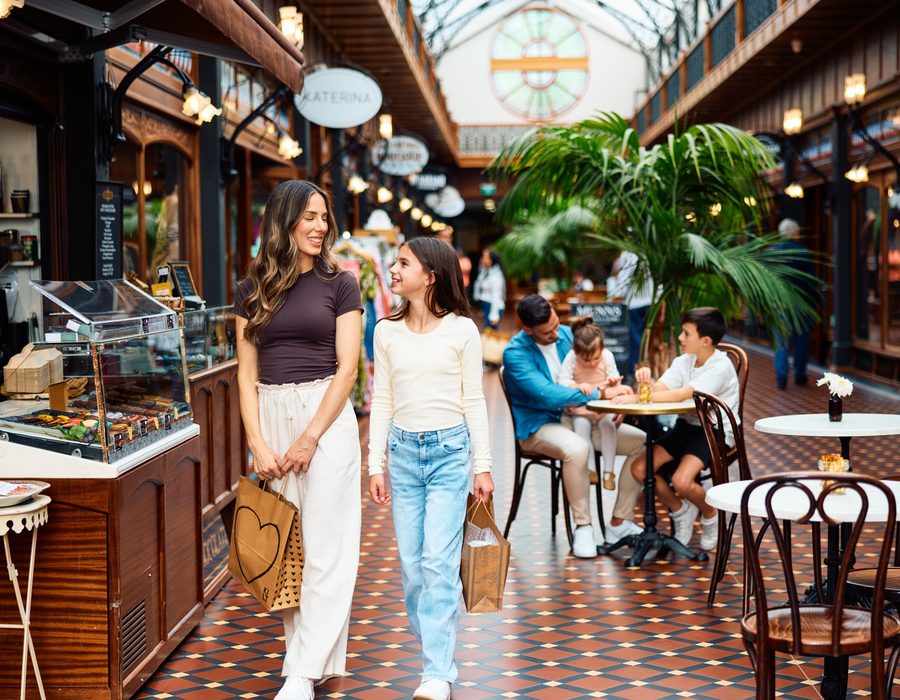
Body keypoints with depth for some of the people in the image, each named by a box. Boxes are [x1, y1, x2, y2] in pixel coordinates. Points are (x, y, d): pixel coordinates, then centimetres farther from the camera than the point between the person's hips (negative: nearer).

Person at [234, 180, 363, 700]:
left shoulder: (339, 284, 1)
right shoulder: (254, 290, 8)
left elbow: (347, 367, -5)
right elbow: (247, 372, 6)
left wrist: (309, 438, -11)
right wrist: (257, 443, -6)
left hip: (326, 414, -3)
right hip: (270, 416, 3)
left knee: (325, 548, -4)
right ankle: (307, 651, 19)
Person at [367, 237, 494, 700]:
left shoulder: (462, 330, -2)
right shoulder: (387, 332, 6)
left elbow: (473, 401, 1)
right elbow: (382, 402, 9)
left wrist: (483, 466, -1)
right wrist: (375, 465, 5)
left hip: (449, 450, -3)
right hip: (403, 452, 4)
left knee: (439, 561, -9)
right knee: (411, 564, 5)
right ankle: (434, 644, 23)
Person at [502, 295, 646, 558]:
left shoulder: (566, 334, 2)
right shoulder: (515, 352, -18)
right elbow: (546, 394, -29)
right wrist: (598, 394, -32)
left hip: (576, 417, 7)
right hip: (538, 425, -7)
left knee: (640, 441, -4)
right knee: (576, 448, -39)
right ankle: (583, 526, -21)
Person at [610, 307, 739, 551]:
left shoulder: (720, 367, -18)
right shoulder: (683, 361, 6)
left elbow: (682, 395, -30)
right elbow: (658, 390, -6)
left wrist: (636, 398, -33)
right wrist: (646, 380, -30)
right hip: (687, 425, 7)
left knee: (681, 481, -28)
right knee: (639, 468, -10)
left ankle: (710, 515, 6)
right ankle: (680, 511, 14)